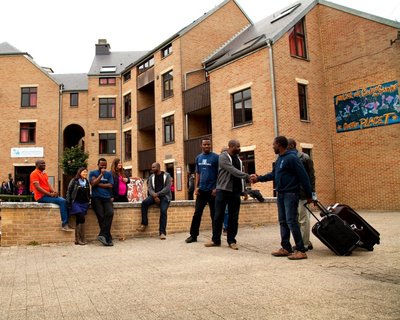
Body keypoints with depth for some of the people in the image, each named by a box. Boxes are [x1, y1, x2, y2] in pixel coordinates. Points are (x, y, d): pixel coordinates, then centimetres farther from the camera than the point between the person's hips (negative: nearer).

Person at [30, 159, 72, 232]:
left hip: (48, 195, 8)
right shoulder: (34, 173, -7)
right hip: (41, 196, -8)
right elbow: (37, 187, -17)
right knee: (62, 201, -24)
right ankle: (64, 225, -24)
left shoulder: (45, 174, 20)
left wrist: (54, 192, -8)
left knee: (64, 201, -10)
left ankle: (66, 224, -13)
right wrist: (50, 194, -20)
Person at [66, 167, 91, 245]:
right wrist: (69, 203, -9)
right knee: (81, 218, -18)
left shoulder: (87, 182, 14)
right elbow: (69, 192, -3)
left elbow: (88, 193, 21)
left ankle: (77, 239, 3)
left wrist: (88, 201, 11)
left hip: (84, 204, 4)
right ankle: (81, 239, -10)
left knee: (78, 221, 0)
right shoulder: (74, 181, -1)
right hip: (76, 203, -4)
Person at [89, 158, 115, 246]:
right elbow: (93, 183, -5)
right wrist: (101, 174, -4)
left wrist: (99, 184, 0)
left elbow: (110, 185, 5)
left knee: (110, 213, -26)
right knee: (101, 216, -21)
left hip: (107, 198, 2)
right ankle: (108, 239, -18)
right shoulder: (93, 173, 13)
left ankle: (102, 235, -23)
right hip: (96, 198, -2)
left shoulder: (109, 174, 19)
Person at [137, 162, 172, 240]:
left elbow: (168, 188, -9)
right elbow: (149, 188, 3)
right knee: (144, 203, -24)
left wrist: (158, 194, -18)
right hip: (154, 195, 4)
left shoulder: (166, 175, 0)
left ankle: (162, 232, -23)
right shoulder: (151, 177, 11)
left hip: (165, 196, -4)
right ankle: (144, 224, -16)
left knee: (163, 211, -26)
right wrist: (154, 196, -17)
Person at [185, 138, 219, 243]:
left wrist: (216, 188, -13)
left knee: (214, 214, 5)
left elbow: (220, 174, -6)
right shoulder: (198, 158, 10)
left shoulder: (216, 157, -5)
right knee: (197, 213, 7)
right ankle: (193, 235, 15)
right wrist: (196, 187, 5)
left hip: (212, 190, -4)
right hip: (201, 190, 4)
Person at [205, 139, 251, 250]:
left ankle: (231, 241, 13)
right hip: (223, 190, -5)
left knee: (233, 217, 5)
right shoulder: (223, 157, -7)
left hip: (235, 192, 5)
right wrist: (247, 176, -28)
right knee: (218, 216, 2)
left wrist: (244, 190, 11)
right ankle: (216, 240, 13)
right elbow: (233, 171, -21)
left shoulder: (238, 159, 14)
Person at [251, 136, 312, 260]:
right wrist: (259, 178, 16)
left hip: (290, 194, -9)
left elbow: (303, 176, -16)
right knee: (283, 222, 12)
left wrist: (308, 195, -14)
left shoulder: (291, 158, -15)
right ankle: (286, 248, 20)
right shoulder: (279, 159, 14)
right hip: (280, 194, 9)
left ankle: (301, 250, -4)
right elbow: (273, 174, 22)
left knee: (291, 221, -10)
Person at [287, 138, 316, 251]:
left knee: (303, 219, -1)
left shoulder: (304, 157, -7)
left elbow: (311, 176, -7)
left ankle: (304, 244, 8)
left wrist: (312, 193, -10)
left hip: (302, 194, -7)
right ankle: (305, 242, 24)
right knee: (297, 219, 13)